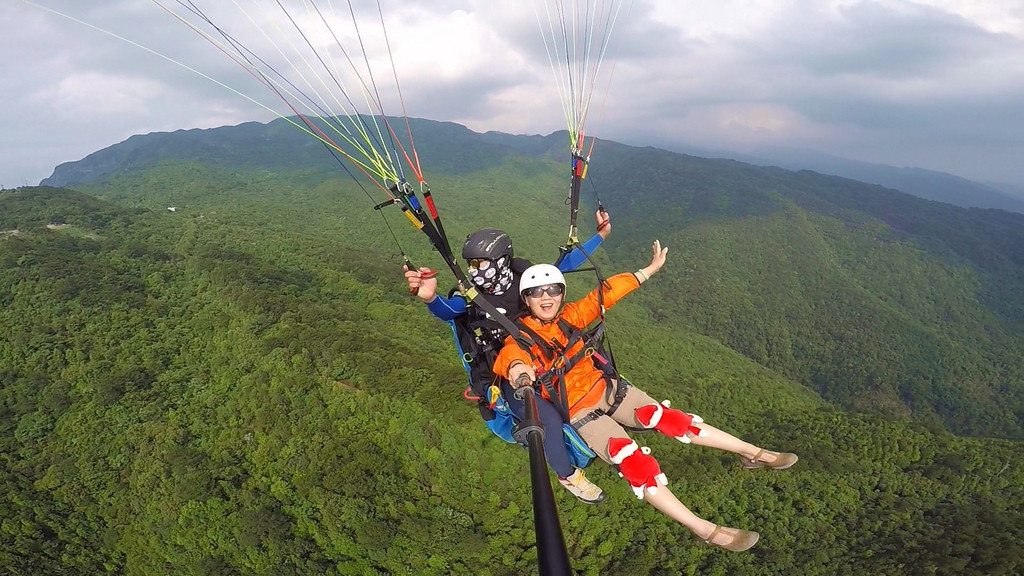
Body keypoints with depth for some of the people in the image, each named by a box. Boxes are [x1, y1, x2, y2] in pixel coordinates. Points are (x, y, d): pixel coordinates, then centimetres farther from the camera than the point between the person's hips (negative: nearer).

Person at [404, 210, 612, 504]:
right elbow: (448, 310, -36)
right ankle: (567, 475, 5)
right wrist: (430, 298, -60)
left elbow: (562, 266, 3)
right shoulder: (471, 297, -16)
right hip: (506, 380, -5)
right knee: (549, 419, -23)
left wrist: (600, 235, 3)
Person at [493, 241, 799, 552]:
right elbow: (508, 355, -38)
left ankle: (753, 452, 4)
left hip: (606, 388, 4)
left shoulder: (568, 317, -3)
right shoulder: (520, 336, -16)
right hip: (580, 414, -4)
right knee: (635, 462, -22)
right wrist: (517, 366, -64)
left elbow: (606, 293, 1)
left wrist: (651, 268, 2)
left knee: (668, 418, -9)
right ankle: (705, 530, -19)